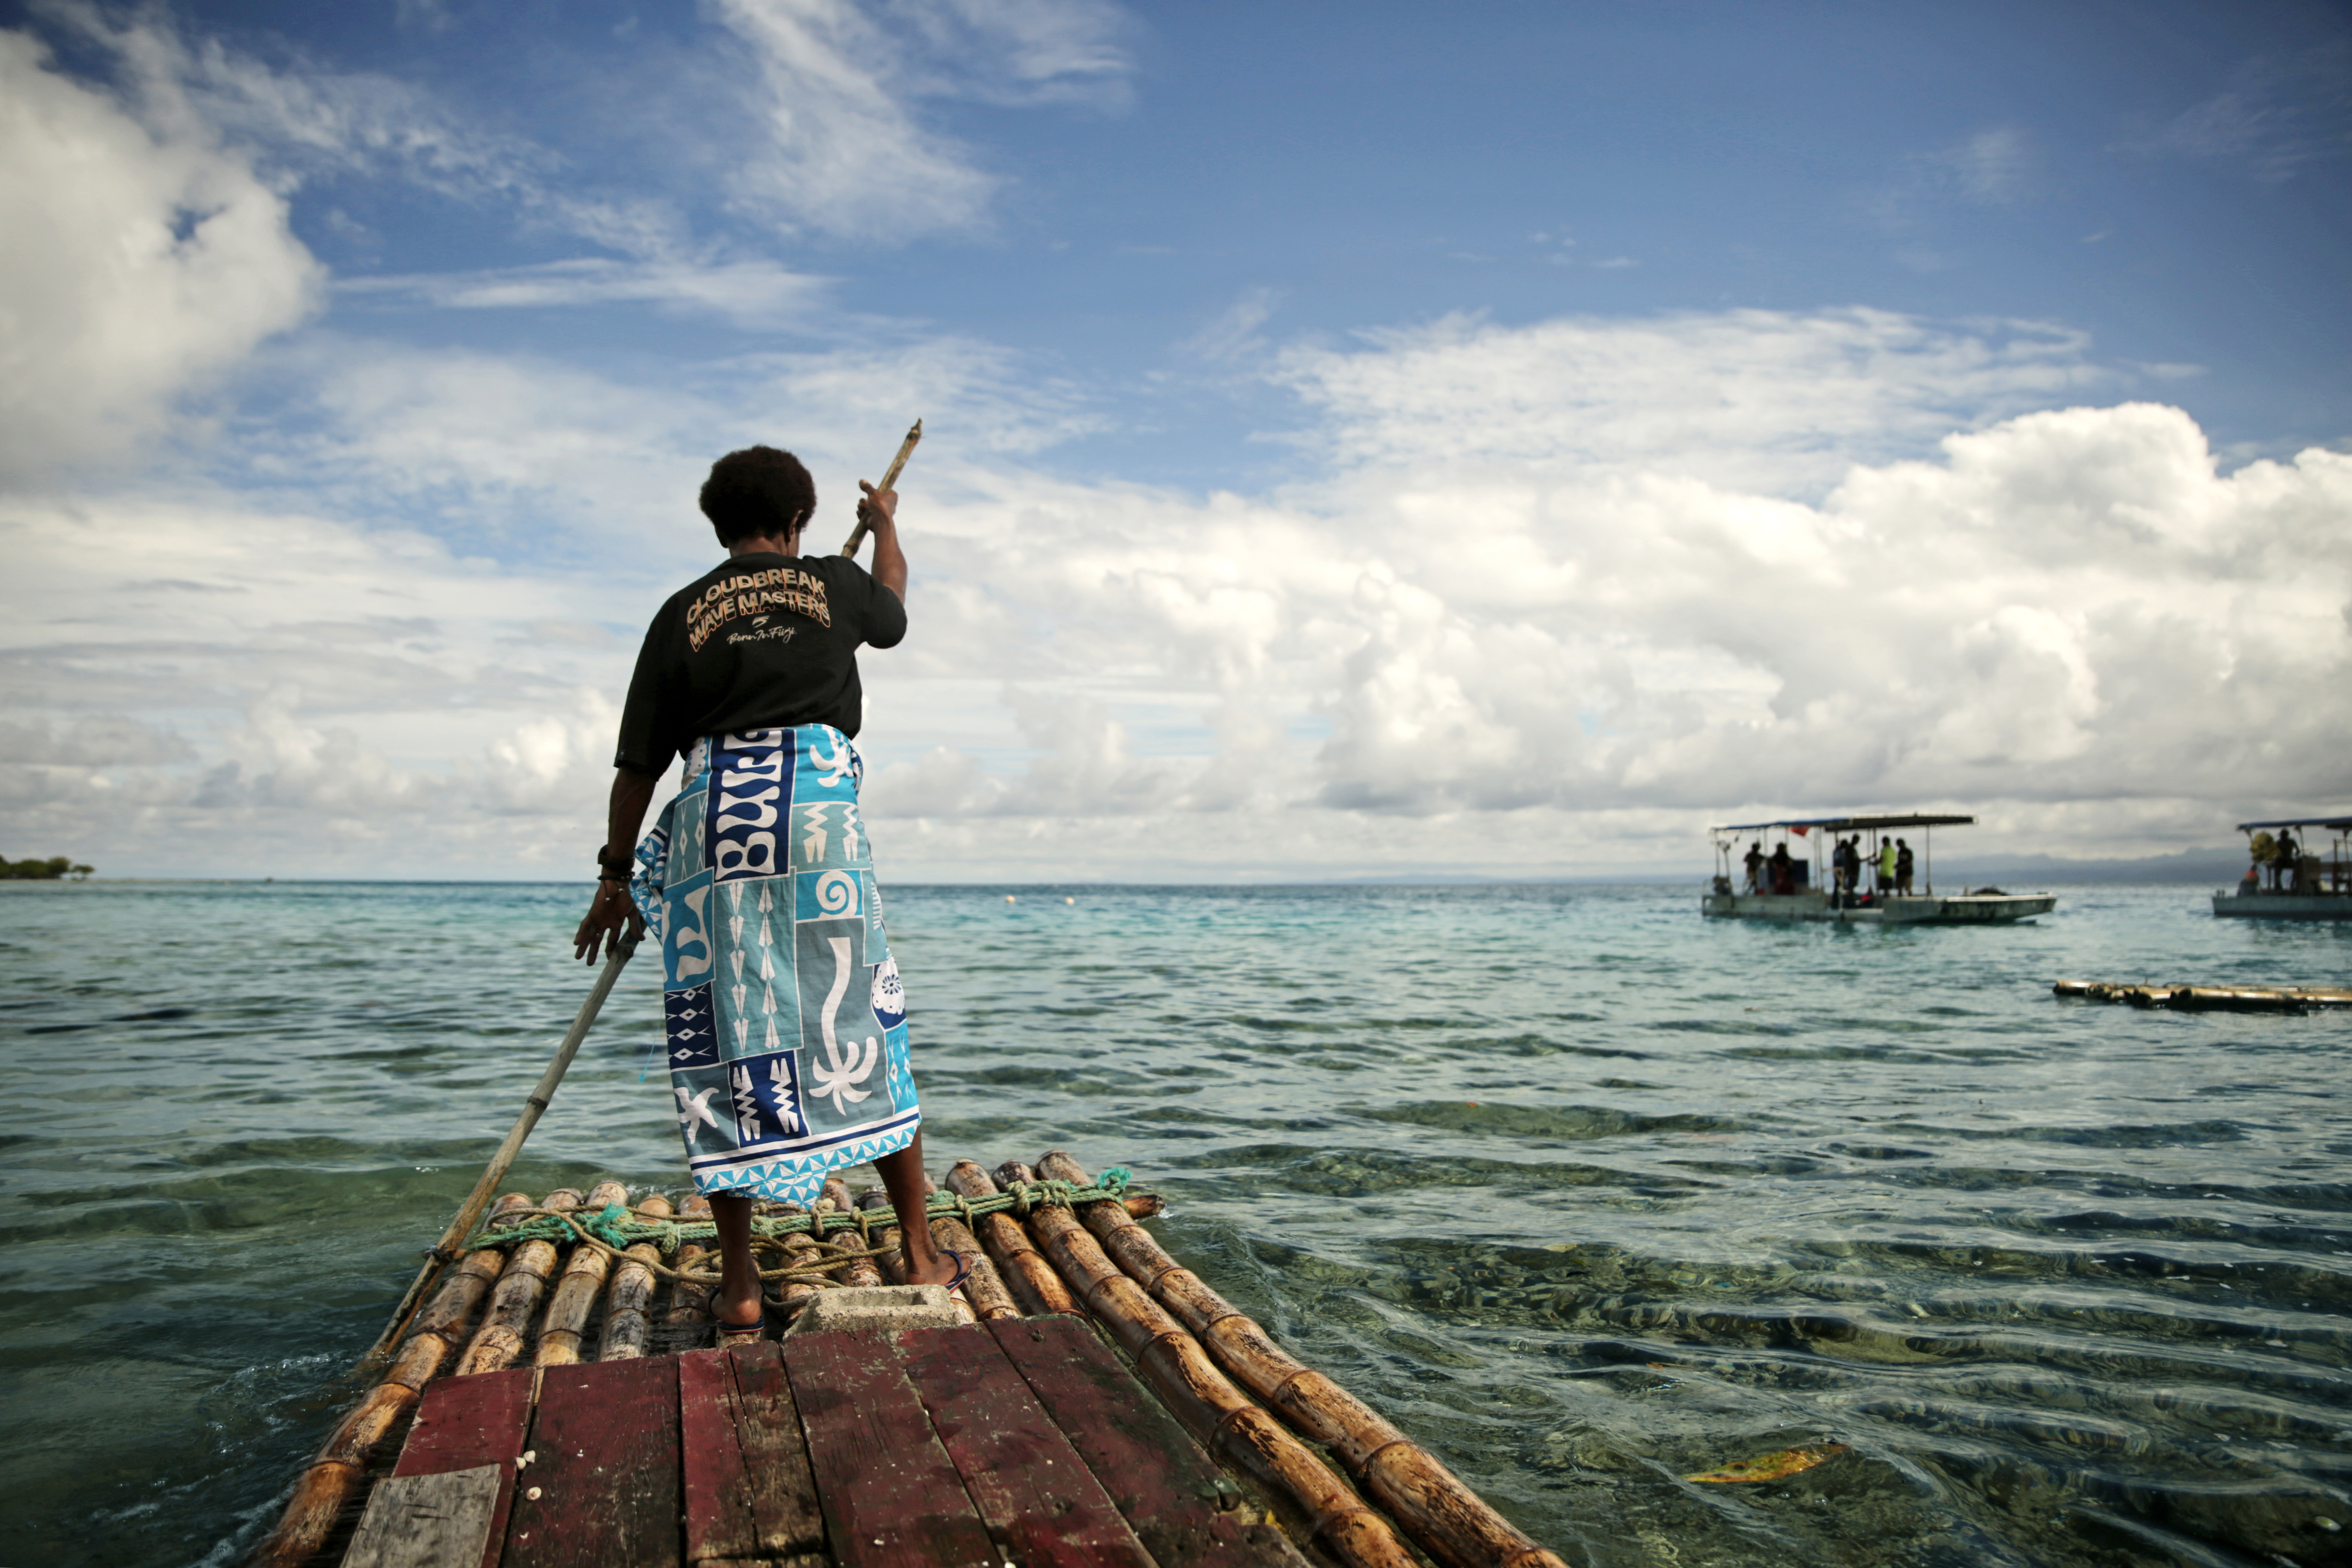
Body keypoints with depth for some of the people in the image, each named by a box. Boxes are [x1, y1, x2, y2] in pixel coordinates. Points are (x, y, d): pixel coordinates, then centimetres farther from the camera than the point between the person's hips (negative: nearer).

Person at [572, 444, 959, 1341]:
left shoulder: (683, 613, 11)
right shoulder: (833, 583, 11)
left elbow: (639, 763, 8)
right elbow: (892, 610, 37)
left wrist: (615, 878, 16)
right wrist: (885, 527, 56)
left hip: (712, 822, 1)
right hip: (819, 813, 0)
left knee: (723, 1048, 5)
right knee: (863, 1031, 7)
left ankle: (738, 1288, 9)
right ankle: (920, 1256, 13)